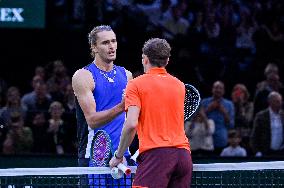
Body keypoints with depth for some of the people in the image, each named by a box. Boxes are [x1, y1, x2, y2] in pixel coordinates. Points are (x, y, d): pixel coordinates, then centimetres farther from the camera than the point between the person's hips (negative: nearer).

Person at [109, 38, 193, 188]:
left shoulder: (136, 84, 3)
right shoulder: (180, 85, 20)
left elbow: (131, 124, -9)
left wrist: (118, 156, 0)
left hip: (155, 154, -6)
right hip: (183, 152, 6)